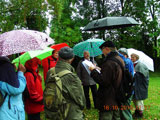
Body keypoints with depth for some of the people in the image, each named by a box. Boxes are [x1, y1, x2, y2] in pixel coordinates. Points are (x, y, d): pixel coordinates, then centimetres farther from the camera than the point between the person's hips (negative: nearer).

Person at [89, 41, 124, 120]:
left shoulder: (109, 62, -23)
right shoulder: (120, 60, 9)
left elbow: (104, 81, -25)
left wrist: (93, 71, -13)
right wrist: (101, 70, 13)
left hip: (108, 100, -10)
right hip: (117, 98, 10)